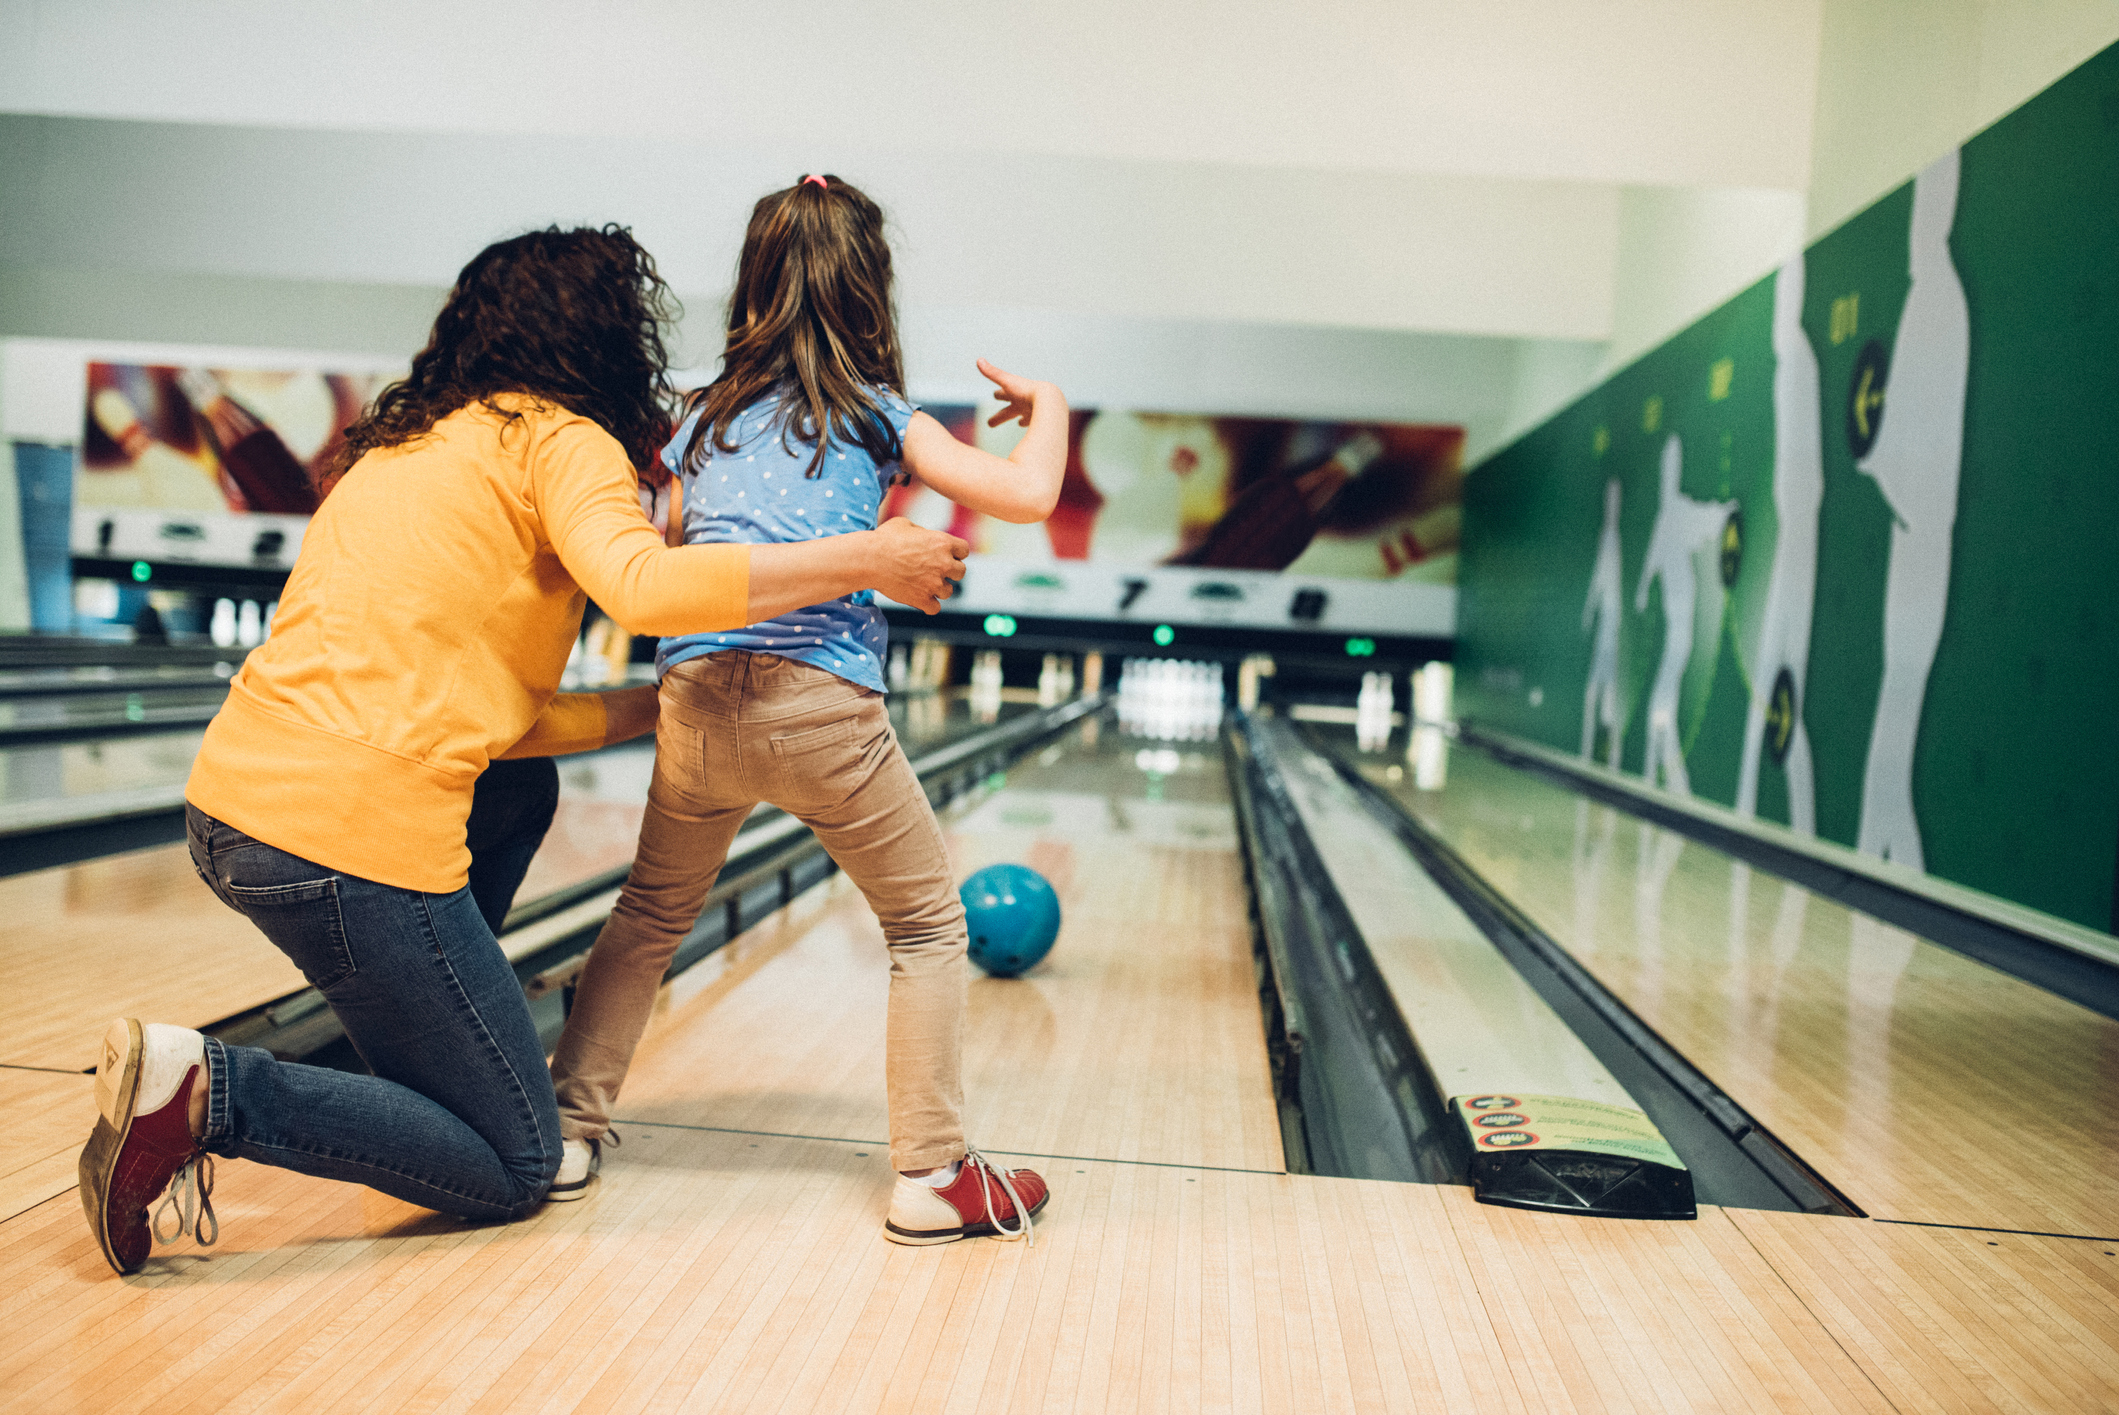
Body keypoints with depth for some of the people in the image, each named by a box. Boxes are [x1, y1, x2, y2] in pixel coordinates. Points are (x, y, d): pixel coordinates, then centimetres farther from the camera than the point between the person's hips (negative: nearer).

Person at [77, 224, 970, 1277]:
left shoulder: (401, 444, 22)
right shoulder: (561, 437, -2)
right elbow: (645, 587, -25)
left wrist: (659, 707, 20)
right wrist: (868, 562, -15)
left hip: (229, 803, 9)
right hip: (352, 836, -8)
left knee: (520, 791, 32)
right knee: (515, 1170, 7)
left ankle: (419, 1067, 26)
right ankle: (204, 1092, -9)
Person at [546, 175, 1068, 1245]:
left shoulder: (706, 416, 18)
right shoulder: (879, 415, 7)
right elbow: (1027, 495, 0)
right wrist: (1047, 409, 18)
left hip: (698, 702, 4)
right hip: (822, 707, -4)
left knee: (651, 916, 25)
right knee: (927, 927, 12)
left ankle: (567, 1130, 27)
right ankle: (931, 1176, 12)